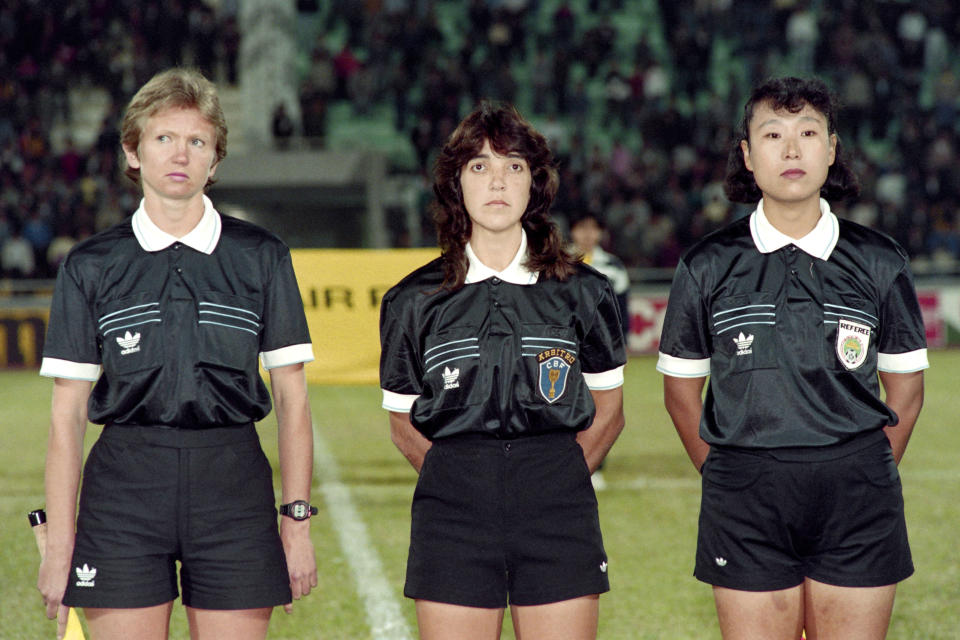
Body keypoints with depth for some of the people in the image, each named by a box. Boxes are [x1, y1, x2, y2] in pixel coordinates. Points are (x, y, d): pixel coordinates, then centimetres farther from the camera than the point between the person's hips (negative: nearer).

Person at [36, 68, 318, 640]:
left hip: (233, 485, 0)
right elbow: (67, 414, 5)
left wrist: (298, 522, 1)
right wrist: (59, 543, 0)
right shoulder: (92, 266, 5)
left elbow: (292, 399, 7)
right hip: (123, 488, 0)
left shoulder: (262, 258, 5)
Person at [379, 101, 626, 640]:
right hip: (453, 515, 0)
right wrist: (461, 479, 1)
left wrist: (557, 481, 3)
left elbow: (608, 414, 11)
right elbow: (405, 425, 11)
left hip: (559, 514, 0)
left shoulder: (583, 292, 4)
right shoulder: (415, 301, 4)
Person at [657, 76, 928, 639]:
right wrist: (727, 478, 5)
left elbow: (906, 388, 12)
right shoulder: (709, 266, 4)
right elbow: (680, 388, 10)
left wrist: (868, 477, 6)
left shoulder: (879, 261, 5)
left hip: (857, 507, 0)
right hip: (746, 506, 0)